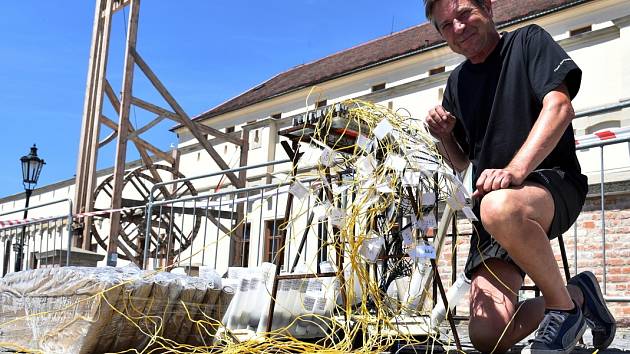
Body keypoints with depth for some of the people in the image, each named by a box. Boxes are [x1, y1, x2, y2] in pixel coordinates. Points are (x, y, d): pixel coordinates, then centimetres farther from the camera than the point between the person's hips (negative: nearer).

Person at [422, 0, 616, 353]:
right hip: (491, 199, 6)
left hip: (553, 182, -5)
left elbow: (559, 107, -13)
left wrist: (514, 171, -27)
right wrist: (443, 135, 1)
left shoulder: (528, 41, 4)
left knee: (500, 209, -43)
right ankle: (578, 294, 16)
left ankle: (563, 306, -16)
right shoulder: (458, 82, 19)